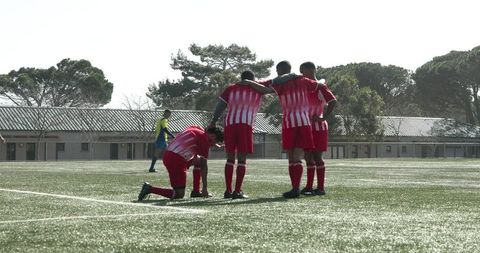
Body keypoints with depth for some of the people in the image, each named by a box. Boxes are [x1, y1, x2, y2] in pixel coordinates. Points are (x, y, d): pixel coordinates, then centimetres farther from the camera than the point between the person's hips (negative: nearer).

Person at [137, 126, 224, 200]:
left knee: (199, 160, 24)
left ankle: (196, 192, 23)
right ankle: (150, 189, -9)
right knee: (179, 195, -3)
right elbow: (204, 166, -5)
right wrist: (205, 187, -1)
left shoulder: (194, 129, 16)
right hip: (176, 160, -10)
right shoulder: (204, 139, -6)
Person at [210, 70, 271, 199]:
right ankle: (237, 191, -7)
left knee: (230, 159, 10)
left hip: (229, 123, 3)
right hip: (245, 124, -3)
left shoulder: (231, 88, 21)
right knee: (242, 159, -1)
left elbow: (220, 105, 13)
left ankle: (228, 190, 7)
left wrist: (213, 122, 15)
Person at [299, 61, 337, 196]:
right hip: (307, 127, 8)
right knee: (308, 157, 9)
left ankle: (321, 187, 0)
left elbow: (333, 101, -21)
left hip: (318, 128, -8)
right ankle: (309, 187, 13)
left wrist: (324, 118, -23)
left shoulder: (320, 86, -11)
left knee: (317, 157, -5)